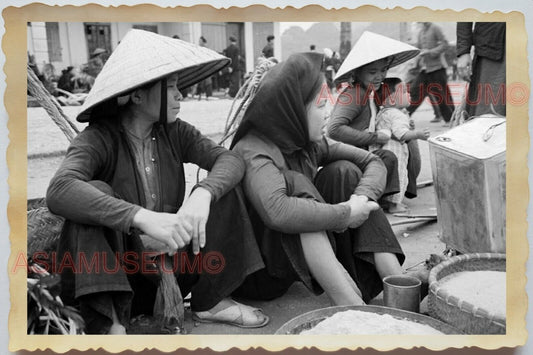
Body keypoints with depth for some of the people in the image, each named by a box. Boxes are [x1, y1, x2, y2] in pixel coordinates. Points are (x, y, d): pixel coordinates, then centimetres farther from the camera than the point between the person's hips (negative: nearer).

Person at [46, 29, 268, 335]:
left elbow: (229, 159, -12)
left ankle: (210, 302, -5)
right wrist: (142, 217, -46)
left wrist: (202, 194, -35)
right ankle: (109, 325, -32)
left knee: (222, 187, -10)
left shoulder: (175, 133, 1)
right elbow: (59, 191, -33)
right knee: (96, 193, -27)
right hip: (118, 273, -4)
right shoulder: (99, 140, -13)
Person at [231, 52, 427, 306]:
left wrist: (360, 199, -21)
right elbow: (276, 211, -45)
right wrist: (346, 214, -34)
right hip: (260, 274, -7)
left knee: (344, 171, -8)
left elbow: (373, 162, 0)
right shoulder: (253, 152, -25)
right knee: (293, 184, -31)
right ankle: (352, 308, -37)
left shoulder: (309, 142, -3)